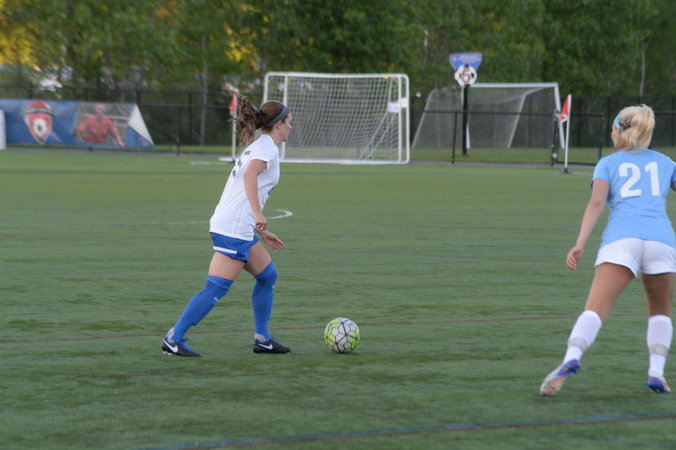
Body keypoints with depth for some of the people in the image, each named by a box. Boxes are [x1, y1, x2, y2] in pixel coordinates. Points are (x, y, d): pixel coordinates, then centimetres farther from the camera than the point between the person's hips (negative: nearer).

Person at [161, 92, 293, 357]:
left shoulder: (256, 147, 22)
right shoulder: (268, 148, -6)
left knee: (267, 275, 17)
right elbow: (250, 174, -25)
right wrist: (258, 214, -30)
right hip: (234, 228, -10)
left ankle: (262, 339, 20)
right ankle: (174, 339, -9)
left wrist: (262, 232, 28)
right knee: (216, 288, -9)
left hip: (238, 227, 10)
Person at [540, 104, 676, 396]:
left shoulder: (608, 163, 18)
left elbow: (596, 202, 2)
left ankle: (571, 359, -38)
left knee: (595, 309, -14)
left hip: (621, 238, -2)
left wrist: (580, 244, -7)